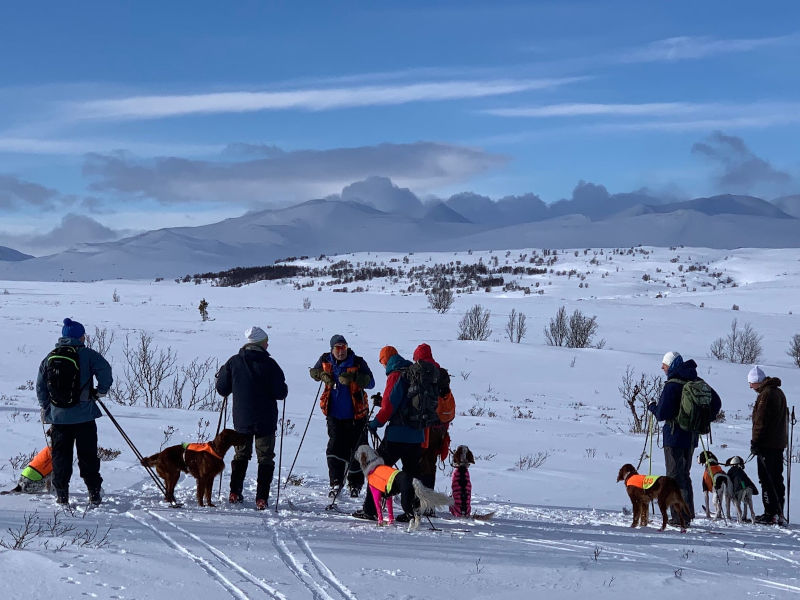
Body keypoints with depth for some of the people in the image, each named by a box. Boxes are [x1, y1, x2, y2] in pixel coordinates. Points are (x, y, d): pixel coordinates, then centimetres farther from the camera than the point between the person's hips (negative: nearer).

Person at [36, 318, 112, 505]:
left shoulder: (49, 358, 7)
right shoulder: (87, 355, -6)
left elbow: (40, 387, 10)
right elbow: (105, 370, -18)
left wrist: (46, 408, 20)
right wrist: (101, 391, -2)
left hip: (58, 416, 3)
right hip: (84, 416, -3)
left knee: (60, 456, 9)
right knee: (88, 455, 6)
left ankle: (62, 495, 8)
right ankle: (94, 493, 8)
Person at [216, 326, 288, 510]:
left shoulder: (233, 362, -3)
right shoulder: (269, 364, -12)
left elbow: (222, 390, 3)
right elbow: (280, 393, -12)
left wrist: (221, 374, 22)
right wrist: (283, 388, 11)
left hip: (241, 420, 3)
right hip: (265, 421, -3)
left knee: (241, 455, 20)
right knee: (265, 459, 6)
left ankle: (235, 493, 18)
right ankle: (261, 498, -1)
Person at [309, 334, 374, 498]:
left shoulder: (358, 362, -9)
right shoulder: (325, 360, 0)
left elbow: (371, 383, -15)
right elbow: (313, 371, 18)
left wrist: (354, 377, -31)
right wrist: (322, 375, -5)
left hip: (356, 415, -2)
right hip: (334, 414, 2)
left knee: (356, 450, 5)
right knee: (335, 448, -4)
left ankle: (355, 484, 20)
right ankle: (336, 483, 7)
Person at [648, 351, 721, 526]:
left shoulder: (672, 386, -15)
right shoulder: (696, 382, 8)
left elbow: (662, 414, -18)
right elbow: (716, 402, 14)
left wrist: (652, 407, 2)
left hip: (675, 436, -7)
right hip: (692, 436, 8)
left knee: (675, 477, -1)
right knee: (684, 475, 19)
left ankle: (679, 517, -3)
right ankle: (688, 514, 23)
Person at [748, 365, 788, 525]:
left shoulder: (766, 394, -14)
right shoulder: (779, 392, 17)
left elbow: (761, 421, -18)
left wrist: (755, 441, -13)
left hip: (767, 444, -10)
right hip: (779, 443, 10)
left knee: (767, 480, -7)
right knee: (777, 479, 12)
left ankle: (771, 513, -9)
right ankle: (779, 513, 14)